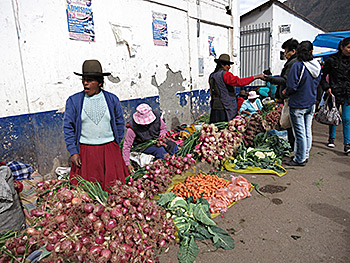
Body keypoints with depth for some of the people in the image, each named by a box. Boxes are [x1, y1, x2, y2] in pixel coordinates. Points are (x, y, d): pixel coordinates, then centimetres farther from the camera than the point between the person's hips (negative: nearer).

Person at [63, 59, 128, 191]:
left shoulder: (112, 99, 4)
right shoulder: (73, 101, 1)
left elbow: (120, 122, 12)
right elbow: (68, 127, 3)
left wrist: (115, 146, 11)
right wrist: (73, 152, -3)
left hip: (109, 149, 1)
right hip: (85, 151, 0)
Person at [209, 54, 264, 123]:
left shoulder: (212, 76, 14)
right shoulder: (225, 74, -11)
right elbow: (239, 82, -20)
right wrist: (255, 77, -16)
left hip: (214, 108, 8)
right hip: (225, 109, -8)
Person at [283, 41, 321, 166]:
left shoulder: (298, 66, -18)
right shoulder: (317, 66, 4)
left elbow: (292, 86, -19)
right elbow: (317, 83, 15)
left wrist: (286, 92, 1)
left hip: (298, 105, -7)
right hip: (311, 103, 7)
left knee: (300, 133, 1)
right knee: (307, 131, 15)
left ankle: (300, 159, 11)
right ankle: (305, 155, 27)